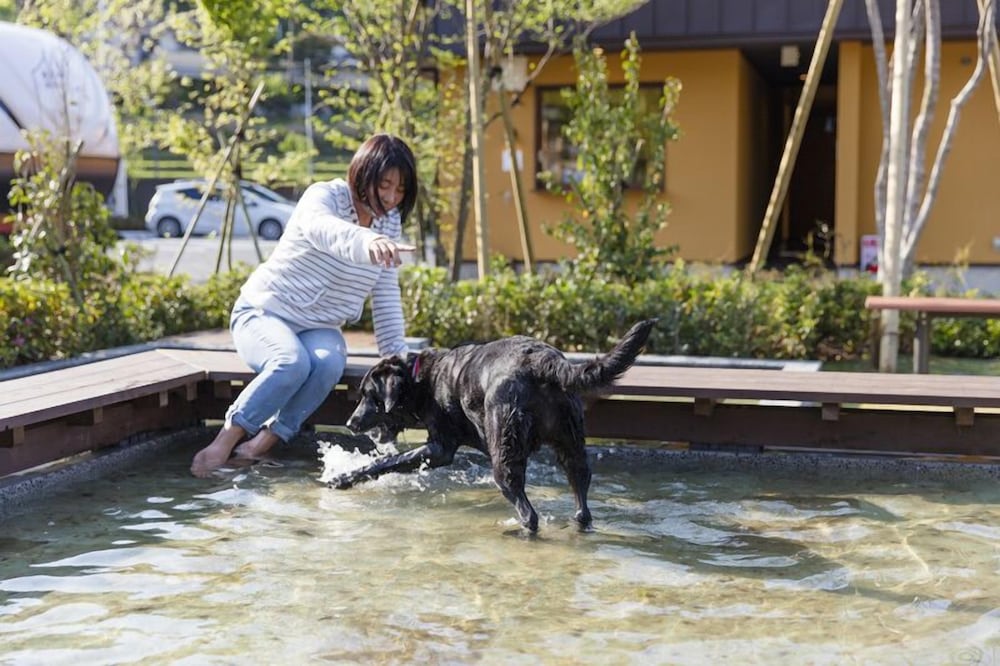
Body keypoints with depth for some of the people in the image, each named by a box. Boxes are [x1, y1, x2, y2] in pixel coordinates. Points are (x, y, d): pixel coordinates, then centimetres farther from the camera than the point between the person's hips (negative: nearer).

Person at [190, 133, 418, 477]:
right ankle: (224, 442, -23)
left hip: (319, 328, 5)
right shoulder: (324, 196, -18)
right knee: (292, 362, -37)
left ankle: (261, 445, -22)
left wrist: (396, 354, -2)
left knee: (329, 364, -31)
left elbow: (387, 294, 7)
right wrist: (366, 242, -66)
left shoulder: (390, 223, 2)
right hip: (263, 313, -5)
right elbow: (320, 227, -44)